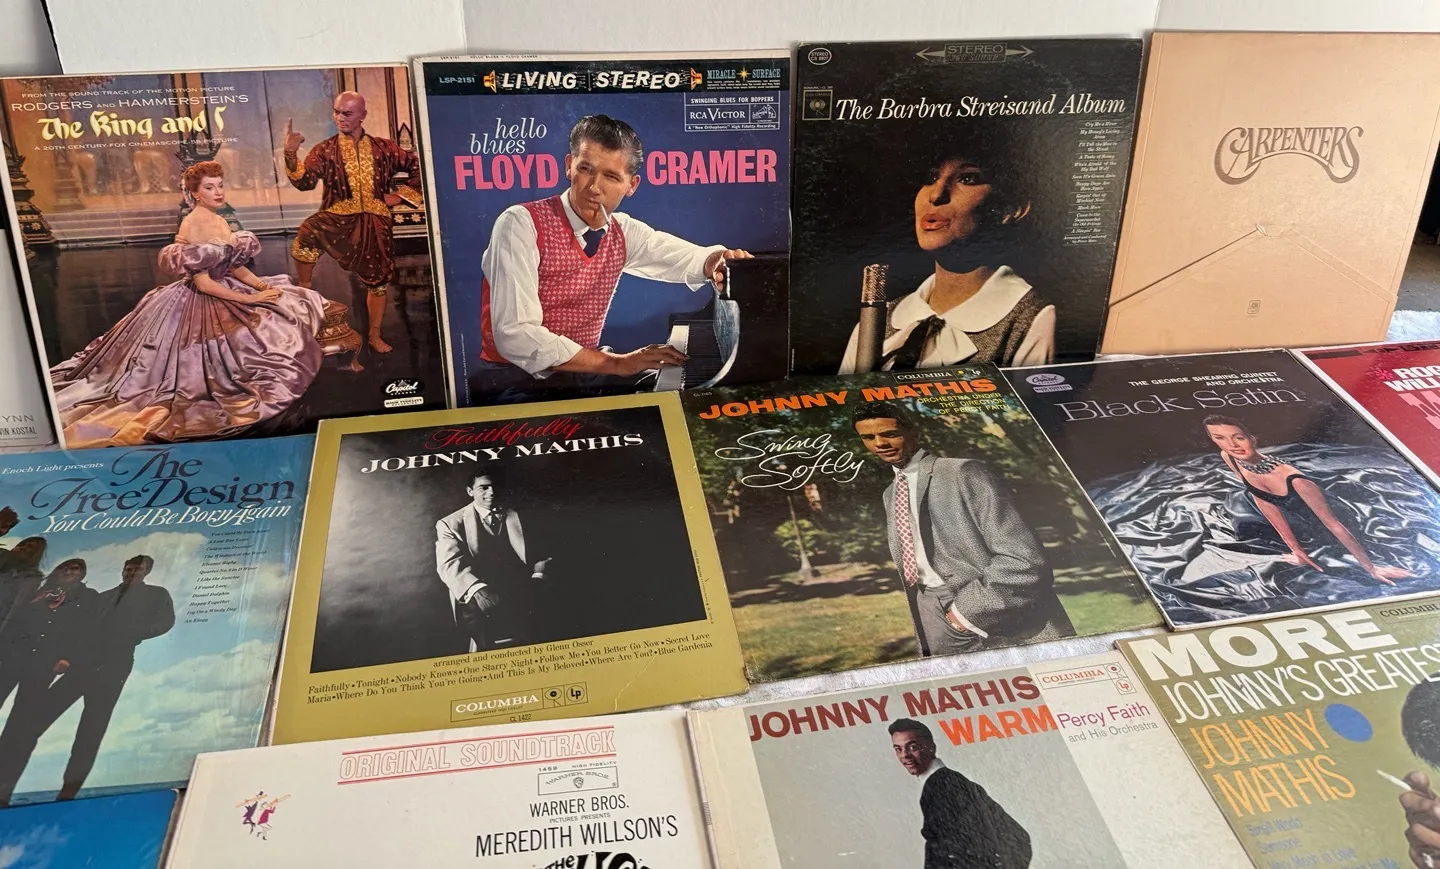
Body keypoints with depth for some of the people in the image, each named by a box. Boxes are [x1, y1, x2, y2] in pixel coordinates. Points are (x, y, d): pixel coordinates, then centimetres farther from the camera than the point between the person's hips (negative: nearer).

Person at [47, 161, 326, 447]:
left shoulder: (219, 222, 8)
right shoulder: (192, 224, -20)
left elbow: (236, 267, 12)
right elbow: (203, 284, -24)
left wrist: (265, 286, -5)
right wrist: (248, 299, -22)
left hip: (224, 293, 10)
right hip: (199, 305, -10)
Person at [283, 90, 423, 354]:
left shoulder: (383, 148, 4)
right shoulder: (325, 150, 1)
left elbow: (417, 167, 11)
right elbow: (304, 182, -11)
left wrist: (400, 194, 3)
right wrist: (291, 154, -26)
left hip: (374, 224, 2)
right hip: (339, 218, -2)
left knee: (379, 279, 8)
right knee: (307, 232, -35)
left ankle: (374, 336, 26)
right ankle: (303, 294, -15)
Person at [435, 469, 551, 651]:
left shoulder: (520, 518, 16)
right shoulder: (451, 524, 6)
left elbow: (537, 555, 11)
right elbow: (451, 564, -8)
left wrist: (537, 576, -13)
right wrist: (478, 590, -27)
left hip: (522, 605, 2)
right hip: (483, 610, -2)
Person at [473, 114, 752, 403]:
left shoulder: (623, 232, 5)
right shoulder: (521, 223, -16)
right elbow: (515, 336, -25)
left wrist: (719, 261, -22)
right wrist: (614, 363, -27)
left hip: (582, 373, 7)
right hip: (517, 383, -7)